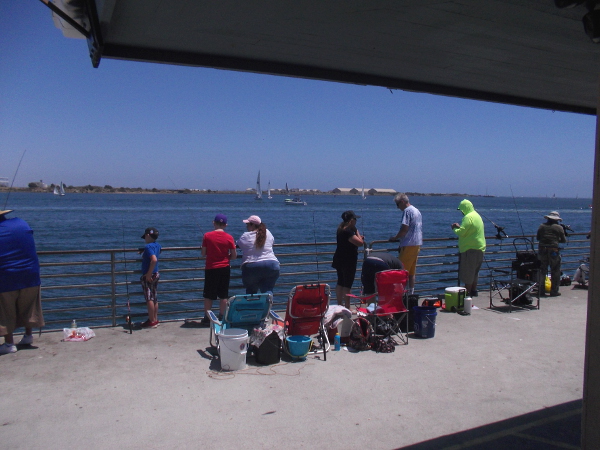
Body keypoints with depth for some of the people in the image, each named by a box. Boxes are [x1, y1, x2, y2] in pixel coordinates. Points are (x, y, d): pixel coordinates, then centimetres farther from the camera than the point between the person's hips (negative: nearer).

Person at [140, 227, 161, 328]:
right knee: (154, 298, 14)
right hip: (156, 274, 9)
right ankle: (155, 320, 20)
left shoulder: (148, 247, -18)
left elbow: (154, 259, -31)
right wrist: (144, 252, 33)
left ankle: (151, 321, 1)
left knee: (149, 299, -3)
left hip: (148, 276, -9)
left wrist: (149, 274, -26)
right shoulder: (157, 245, 8)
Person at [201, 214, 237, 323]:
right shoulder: (229, 237, -5)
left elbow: (203, 254, -2)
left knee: (208, 295, 11)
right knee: (223, 294, 11)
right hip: (225, 268, 1)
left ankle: (207, 317, 17)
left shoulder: (207, 236, -7)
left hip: (210, 268, 0)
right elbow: (234, 256, -2)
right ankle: (221, 316, 16)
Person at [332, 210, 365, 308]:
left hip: (340, 260, 10)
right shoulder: (348, 231, -22)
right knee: (347, 285, -4)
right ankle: (347, 308, 1)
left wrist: (359, 238, 11)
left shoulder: (341, 229, 9)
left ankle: (340, 305, 25)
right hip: (348, 261, -10)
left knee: (340, 283, 16)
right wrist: (356, 231, -12)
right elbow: (360, 243, -25)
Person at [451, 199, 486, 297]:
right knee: (474, 271, 18)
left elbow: (461, 232, -20)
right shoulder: (477, 216, 16)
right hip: (479, 248, 10)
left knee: (467, 272, -4)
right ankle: (473, 291, 25)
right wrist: (459, 226, 17)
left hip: (470, 249, -10)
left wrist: (454, 228, -1)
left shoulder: (468, 217, -16)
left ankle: (467, 292, -2)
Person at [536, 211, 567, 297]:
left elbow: (538, 238, 13)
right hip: (553, 251, -3)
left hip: (542, 250, 3)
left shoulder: (542, 226, 5)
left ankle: (541, 290, 12)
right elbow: (564, 240, 3)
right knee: (555, 272, 7)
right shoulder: (559, 227, -2)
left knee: (542, 271, 11)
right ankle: (554, 291, 8)